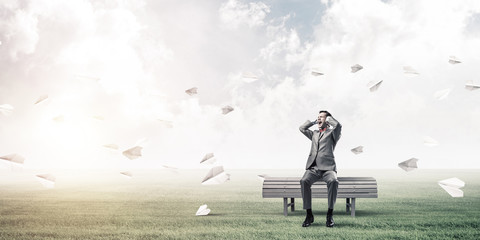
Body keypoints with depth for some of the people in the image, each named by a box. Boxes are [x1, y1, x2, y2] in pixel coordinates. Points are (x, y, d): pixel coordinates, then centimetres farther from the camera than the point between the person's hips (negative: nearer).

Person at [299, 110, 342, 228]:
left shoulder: (332, 133, 11)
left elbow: (338, 125, -9)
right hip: (313, 168, 3)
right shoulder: (314, 134, 27)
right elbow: (302, 128, 22)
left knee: (333, 181, -37)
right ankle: (309, 215, -24)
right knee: (304, 181, -30)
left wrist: (328, 118, 9)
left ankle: (330, 214, -26)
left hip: (327, 168, -3)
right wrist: (314, 121, 25)